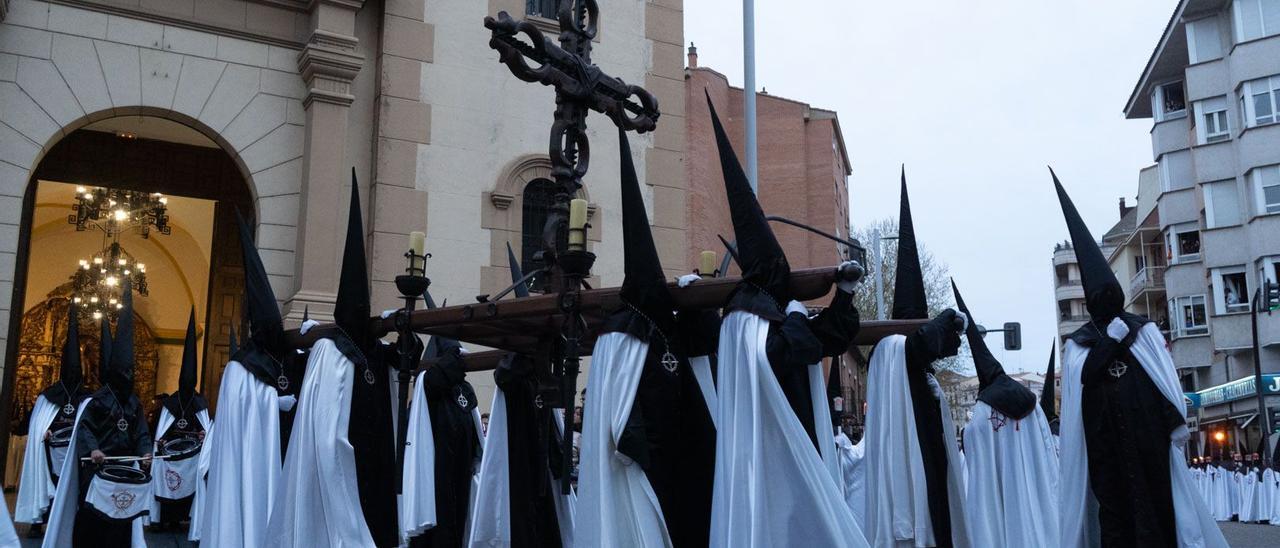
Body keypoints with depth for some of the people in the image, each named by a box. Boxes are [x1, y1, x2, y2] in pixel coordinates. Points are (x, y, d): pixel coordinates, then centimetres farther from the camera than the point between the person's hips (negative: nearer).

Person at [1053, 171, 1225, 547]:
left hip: (1146, 427, 0)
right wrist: (1109, 342, -11)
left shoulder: (1144, 330, 10)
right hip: (1103, 435, 0)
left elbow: (1166, 377, 3)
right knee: (1113, 501, -2)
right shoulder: (1079, 342, 13)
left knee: (1155, 496, 0)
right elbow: (1078, 373, -6)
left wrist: (1177, 421, -4)